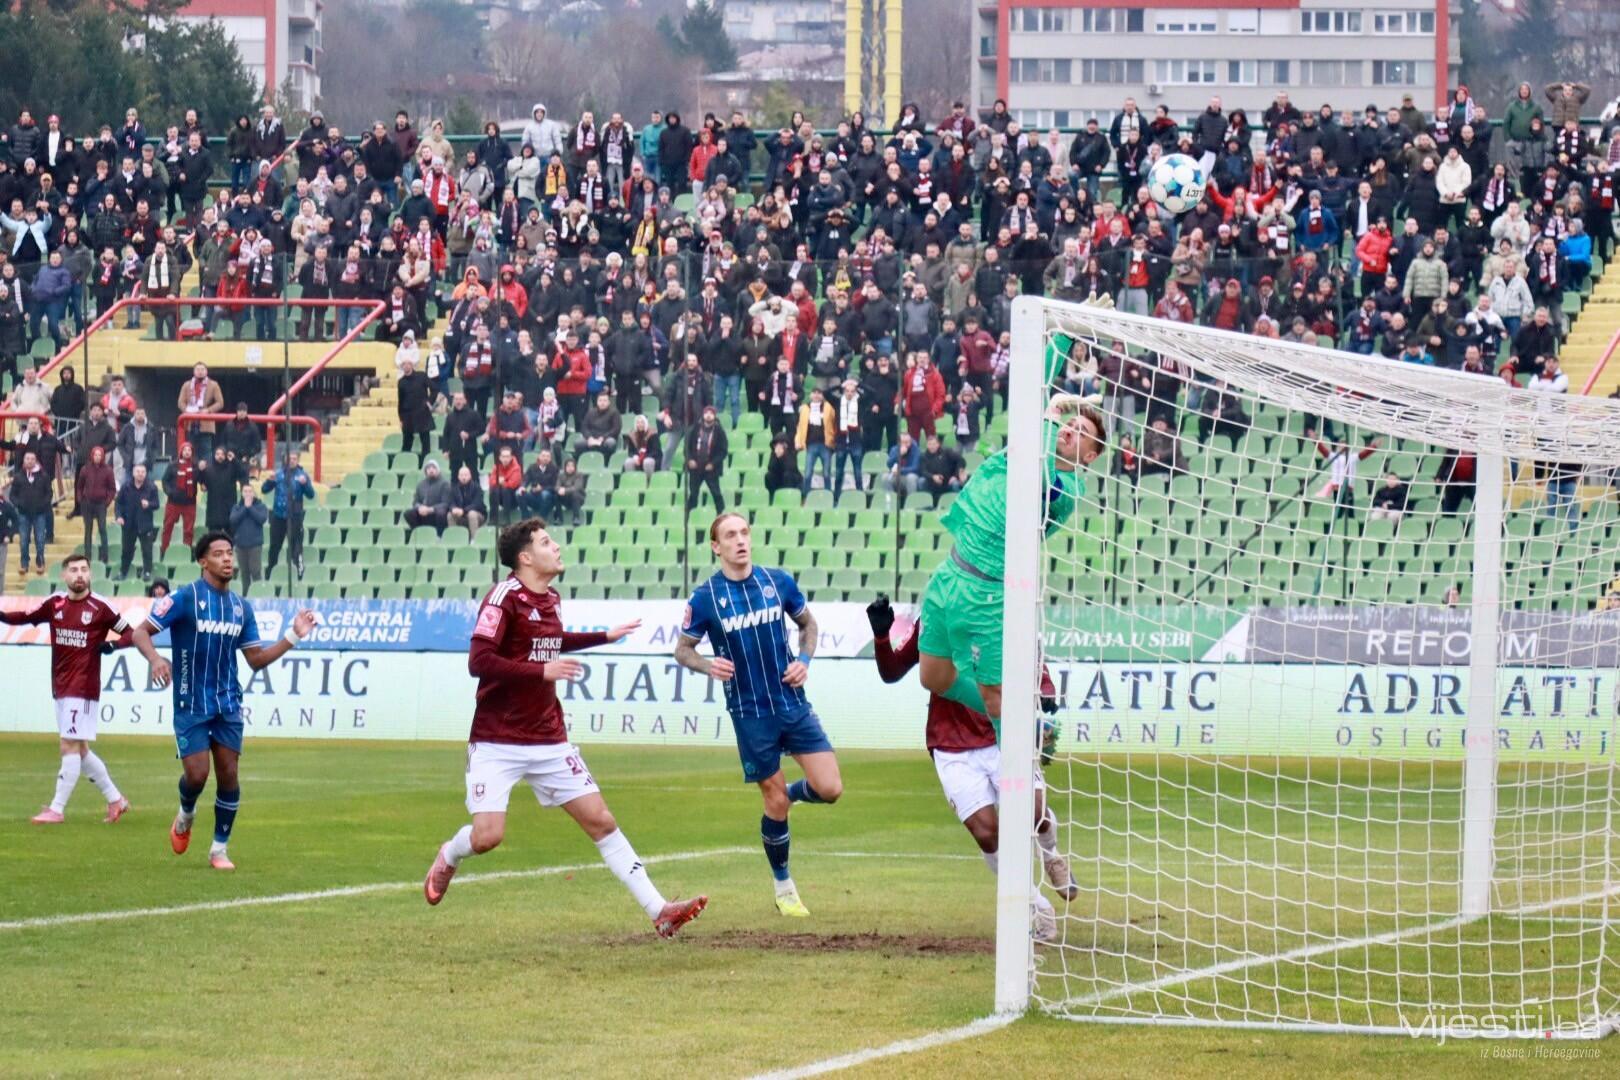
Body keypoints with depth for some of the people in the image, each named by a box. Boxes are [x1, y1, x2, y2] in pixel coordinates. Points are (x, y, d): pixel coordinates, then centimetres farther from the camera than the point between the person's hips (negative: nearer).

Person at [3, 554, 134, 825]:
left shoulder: (101, 606, -6)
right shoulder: (55, 603, 7)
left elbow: (129, 634, -1)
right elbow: (26, 618, 12)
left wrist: (113, 644, -21)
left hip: (84, 688, -6)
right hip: (61, 688, 6)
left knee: (70, 746, -9)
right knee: (79, 750, 12)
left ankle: (57, 809, -6)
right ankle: (115, 800, 25)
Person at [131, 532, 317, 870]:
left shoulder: (241, 607, 9)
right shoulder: (185, 598, -8)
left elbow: (256, 659, 12)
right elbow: (141, 631, -10)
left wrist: (293, 636, 2)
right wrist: (155, 659, -30)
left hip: (228, 704, 4)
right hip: (191, 703, -4)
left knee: (228, 775, -1)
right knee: (197, 774, -10)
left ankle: (219, 849, 12)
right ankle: (185, 817, 25)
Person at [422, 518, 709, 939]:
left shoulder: (551, 600, 10)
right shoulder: (504, 597, -13)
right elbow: (479, 661, -22)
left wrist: (605, 637, 31)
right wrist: (543, 670, -26)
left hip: (548, 741, 6)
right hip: (497, 742, -6)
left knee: (600, 820, 0)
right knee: (487, 836, -12)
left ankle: (658, 911, 0)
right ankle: (449, 857, 26)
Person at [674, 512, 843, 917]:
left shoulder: (779, 582, 0)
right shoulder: (705, 598, -7)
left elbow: (808, 625, 14)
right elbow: (682, 649, 2)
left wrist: (804, 659, -4)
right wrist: (708, 665, -19)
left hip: (793, 703, 2)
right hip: (750, 714, -2)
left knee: (829, 789, -7)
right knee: (775, 802, 2)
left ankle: (792, 792, 29)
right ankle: (783, 887, 22)